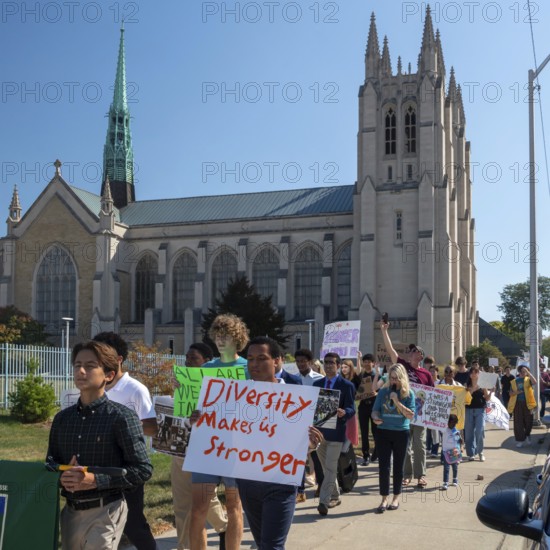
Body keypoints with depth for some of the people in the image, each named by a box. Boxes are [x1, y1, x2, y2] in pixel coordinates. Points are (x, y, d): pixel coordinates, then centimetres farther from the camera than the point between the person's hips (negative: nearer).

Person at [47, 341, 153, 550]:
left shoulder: (122, 417, -10)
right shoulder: (62, 418, 7)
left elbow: (143, 469, -12)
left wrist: (96, 480, -20)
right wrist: (61, 477, -9)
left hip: (105, 512, -5)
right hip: (70, 511, 6)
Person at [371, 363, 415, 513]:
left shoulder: (408, 394, -2)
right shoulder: (383, 391, 3)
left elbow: (410, 415, -9)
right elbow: (375, 410, 4)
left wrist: (397, 402, -18)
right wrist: (375, 418, -18)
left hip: (401, 433, -1)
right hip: (383, 432, 1)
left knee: (398, 466, 10)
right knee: (383, 466, -2)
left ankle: (396, 498, 22)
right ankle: (384, 499, 4)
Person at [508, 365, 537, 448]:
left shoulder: (528, 379, 4)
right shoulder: (514, 381, 9)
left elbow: (535, 382, -20)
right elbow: (511, 393, 11)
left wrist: (528, 372, -19)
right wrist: (516, 392, -11)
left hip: (527, 403, -1)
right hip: (517, 403, 1)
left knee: (528, 421, 4)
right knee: (518, 422, 1)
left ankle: (527, 435, 32)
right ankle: (520, 440, 9)